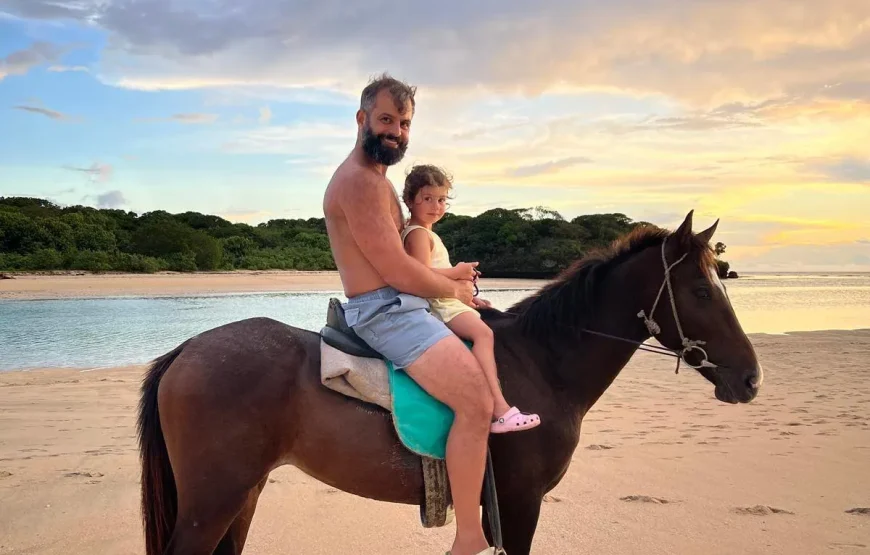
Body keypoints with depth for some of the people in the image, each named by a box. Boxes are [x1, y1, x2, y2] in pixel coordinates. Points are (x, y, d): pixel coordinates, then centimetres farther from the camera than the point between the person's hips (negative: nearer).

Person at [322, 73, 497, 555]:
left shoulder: (375, 179, 19)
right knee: (476, 399, -23)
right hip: (386, 312, -11)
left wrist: (446, 276, 12)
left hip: (393, 306, 11)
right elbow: (395, 269, -19)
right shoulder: (359, 180, -15)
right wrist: (453, 289, -4)